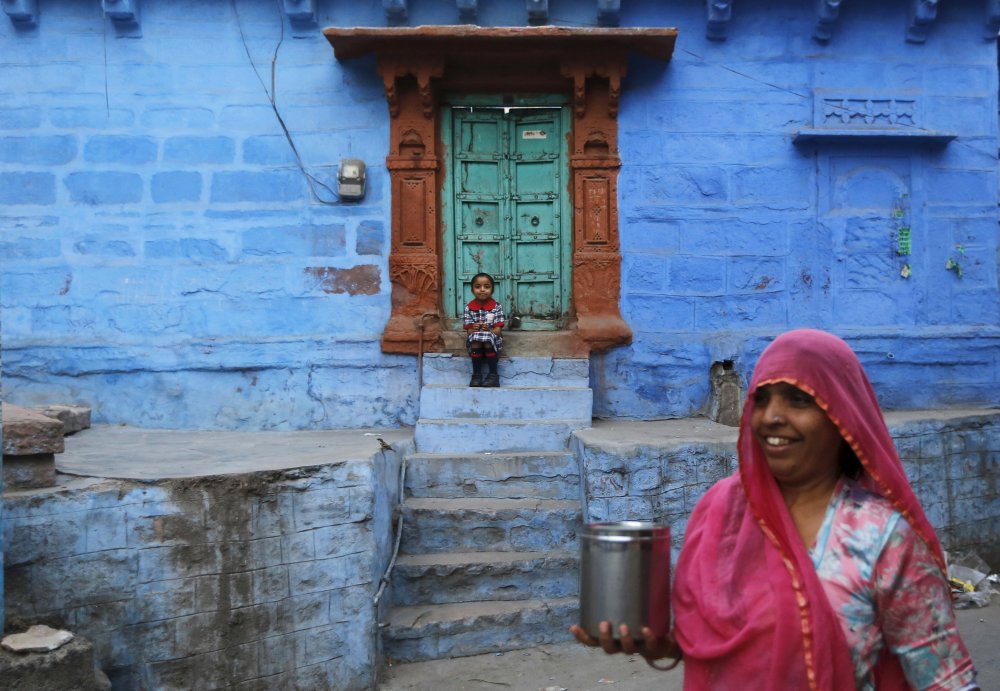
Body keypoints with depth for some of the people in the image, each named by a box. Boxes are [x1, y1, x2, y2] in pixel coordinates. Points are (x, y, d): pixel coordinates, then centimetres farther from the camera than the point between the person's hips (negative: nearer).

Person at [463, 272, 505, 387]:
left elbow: (498, 331, -6)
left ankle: (493, 374, -21)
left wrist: (488, 330, -28)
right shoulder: (469, 307, 1)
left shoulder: (496, 307, -2)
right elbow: (469, 330, 0)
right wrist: (475, 329, -24)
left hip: (493, 340, -1)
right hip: (475, 342, 1)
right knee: (475, 338, -31)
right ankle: (476, 374, -21)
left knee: (488, 339, -33)